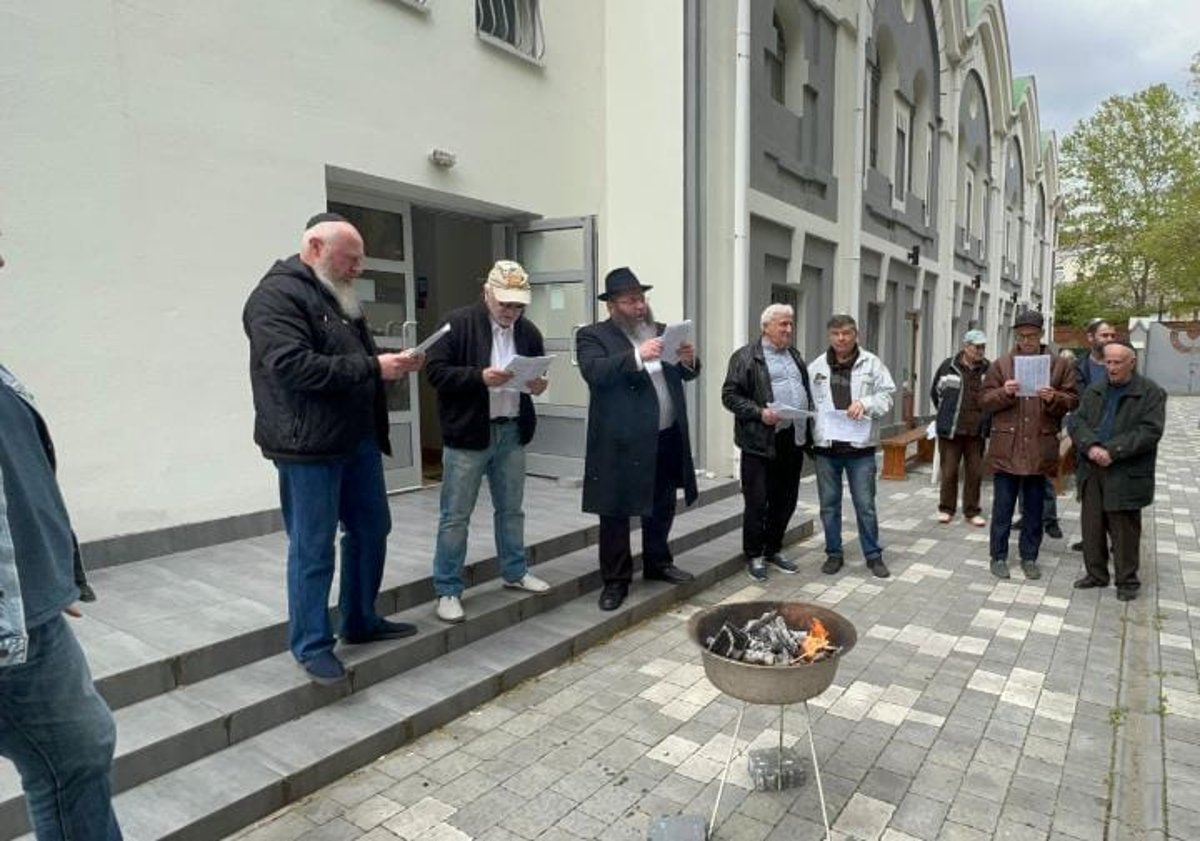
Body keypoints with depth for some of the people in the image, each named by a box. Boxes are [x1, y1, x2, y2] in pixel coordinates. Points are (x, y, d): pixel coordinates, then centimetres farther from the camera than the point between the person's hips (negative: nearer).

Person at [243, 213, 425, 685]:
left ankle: (361, 621, 32)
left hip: (358, 438, 10)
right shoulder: (277, 296, -12)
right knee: (313, 549, 0)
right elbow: (293, 366, -25)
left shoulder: (339, 297, 18)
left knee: (371, 531, 16)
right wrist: (372, 368, -23)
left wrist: (392, 365, 4)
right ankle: (311, 644, 15)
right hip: (309, 445, -9)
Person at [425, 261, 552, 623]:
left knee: (511, 509, 18)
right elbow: (435, 371, -13)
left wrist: (538, 383, -6)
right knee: (455, 515, 2)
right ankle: (447, 590, 13)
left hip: (512, 431, 5)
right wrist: (480, 377, -26)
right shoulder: (458, 322, -9)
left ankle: (515, 572, 35)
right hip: (468, 433, -5)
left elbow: (539, 372, 17)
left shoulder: (529, 331, 7)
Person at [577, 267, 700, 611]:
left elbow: (686, 375, 15)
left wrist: (689, 360, -8)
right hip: (621, 442, -5)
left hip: (666, 438, 6)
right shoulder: (593, 336, -3)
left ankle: (657, 563, 37)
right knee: (616, 513, 3)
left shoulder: (662, 331, 13)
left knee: (662, 507, 18)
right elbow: (595, 372, -21)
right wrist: (637, 356, -31)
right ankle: (615, 580, 17)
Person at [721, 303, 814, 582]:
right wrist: (759, 413, -20)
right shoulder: (746, 357, -3)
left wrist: (809, 430, 11)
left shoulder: (795, 356, 18)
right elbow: (729, 395, -8)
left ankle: (773, 550, 29)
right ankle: (754, 556, 16)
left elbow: (806, 392, 22)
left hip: (794, 441, 7)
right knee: (757, 503, 1)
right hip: (761, 443, -6)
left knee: (785, 502, 13)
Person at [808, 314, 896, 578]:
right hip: (825, 447, 2)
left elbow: (886, 395, 1)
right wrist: (808, 434, -8)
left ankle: (873, 555, 22)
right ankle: (833, 553, 25)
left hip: (860, 447, -1)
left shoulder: (872, 364, 1)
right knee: (829, 504, 11)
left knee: (865, 505, 6)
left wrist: (865, 403, -18)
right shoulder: (816, 366, 5)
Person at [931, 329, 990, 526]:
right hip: (950, 429, -1)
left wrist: (985, 419, 5)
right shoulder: (949, 366, -2)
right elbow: (935, 392, 10)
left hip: (977, 431, 1)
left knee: (975, 472, 8)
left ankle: (972, 511, 19)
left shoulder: (988, 369, 0)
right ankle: (946, 509, 18)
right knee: (949, 471, 5)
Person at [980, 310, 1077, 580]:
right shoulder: (1001, 364, 3)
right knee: (1003, 506, 6)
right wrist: (1004, 392, -17)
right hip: (1006, 448, -1)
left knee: (1034, 508, 11)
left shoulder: (1060, 365, 5)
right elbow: (985, 401, 2)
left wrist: (1053, 398, -17)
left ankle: (1029, 557, 25)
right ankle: (998, 556, 17)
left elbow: (1072, 401, 4)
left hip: (1040, 448, 1)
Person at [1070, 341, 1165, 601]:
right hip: (1092, 471, 5)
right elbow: (1077, 422, 4)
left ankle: (1127, 580, 17)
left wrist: (1113, 451, -19)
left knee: (1124, 530, 3)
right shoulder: (1094, 390, 11)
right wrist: (1090, 446, -14)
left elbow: (1150, 431, -13)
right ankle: (1095, 573, 24)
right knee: (1092, 526, 11)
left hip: (1126, 476, -4)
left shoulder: (1151, 392, -4)